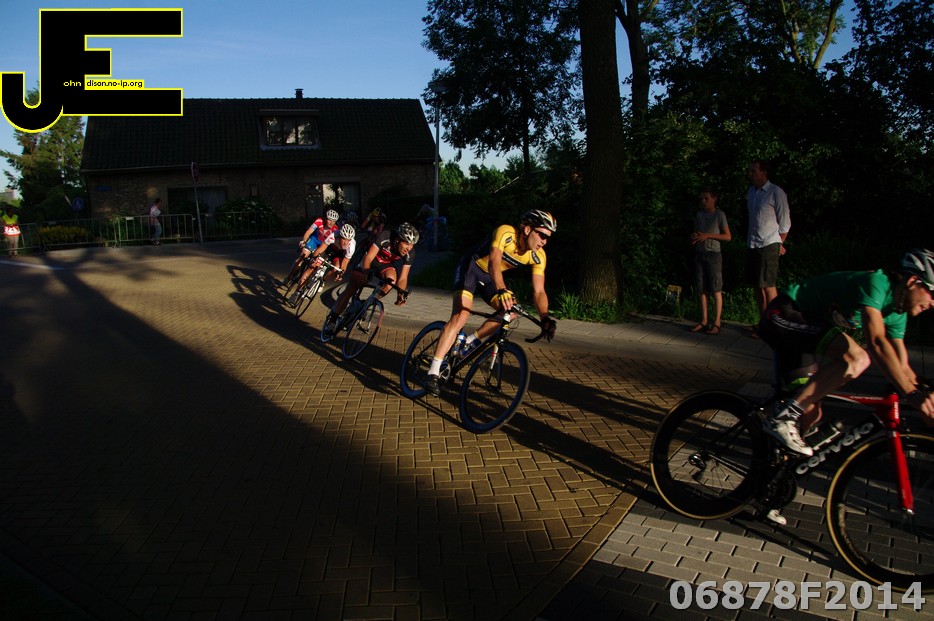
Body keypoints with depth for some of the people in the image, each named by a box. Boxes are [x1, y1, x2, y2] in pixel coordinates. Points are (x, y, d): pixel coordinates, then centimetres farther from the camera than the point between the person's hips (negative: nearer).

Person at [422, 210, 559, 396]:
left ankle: (470, 341, 7)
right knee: (460, 317, -22)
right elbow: (494, 262, -46)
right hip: (471, 268, -6)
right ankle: (433, 373, -22)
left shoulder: (538, 256, -15)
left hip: (490, 277, 6)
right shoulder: (506, 233, -31)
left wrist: (545, 318, -34)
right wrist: (502, 290, -63)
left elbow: (539, 291, -17)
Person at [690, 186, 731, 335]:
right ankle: (704, 321, 13)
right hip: (699, 254, 5)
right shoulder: (699, 214, 10)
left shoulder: (719, 215, -4)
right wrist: (694, 237, -3)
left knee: (716, 290, -2)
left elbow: (728, 236, -5)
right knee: (702, 289, 7)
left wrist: (708, 235, -15)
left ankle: (716, 323, 1)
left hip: (713, 254, -5)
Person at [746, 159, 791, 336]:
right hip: (753, 245, 7)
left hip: (769, 245, -7)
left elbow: (785, 222, -5)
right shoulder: (751, 192, 12)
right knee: (757, 286, 9)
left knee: (769, 286, -9)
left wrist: (779, 244, 0)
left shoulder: (776, 193, -8)